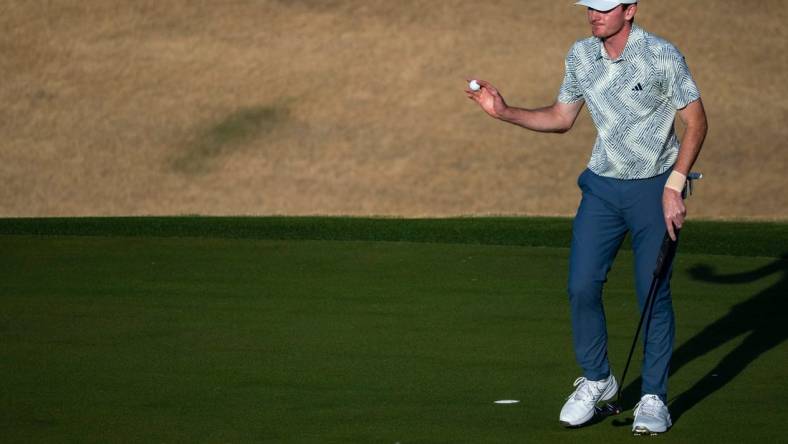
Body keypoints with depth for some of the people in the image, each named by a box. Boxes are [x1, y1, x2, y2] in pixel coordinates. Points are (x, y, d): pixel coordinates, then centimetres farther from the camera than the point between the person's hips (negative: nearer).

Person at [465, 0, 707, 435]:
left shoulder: (662, 56, -14)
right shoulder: (580, 55, 1)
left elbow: (696, 121, -9)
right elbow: (560, 118, 13)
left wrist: (674, 186, -15)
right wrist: (504, 112, 0)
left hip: (654, 187, -4)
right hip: (602, 187, 4)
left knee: (653, 294, -4)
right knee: (582, 287, -3)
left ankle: (654, 398, 8)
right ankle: (596, 379, 17)